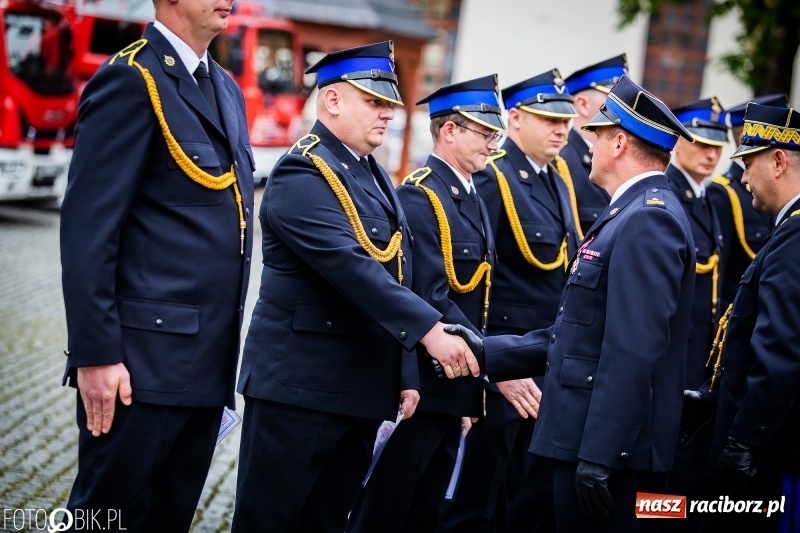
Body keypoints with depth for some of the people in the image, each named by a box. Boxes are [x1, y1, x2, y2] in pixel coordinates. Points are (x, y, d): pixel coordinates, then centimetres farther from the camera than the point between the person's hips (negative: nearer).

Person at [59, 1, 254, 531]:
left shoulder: (227, 91, 16)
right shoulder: (131, 80, -10)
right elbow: (86, 228, -15)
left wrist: (226, 344, 16)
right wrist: (96, 354, -19)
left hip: (209, 364, 8)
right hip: (144, 361, -8)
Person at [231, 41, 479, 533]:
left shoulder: (375, 177, 15)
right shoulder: (303, 174, -13)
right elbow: (352, 267, -25)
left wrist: (406, 374, 10)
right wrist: (430, 330, -31)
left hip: (365, 390, 9)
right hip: (299, 385, -9)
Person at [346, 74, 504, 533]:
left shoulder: (474, 200, 13)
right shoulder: (419, 197, -15)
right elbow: (433, 301, -23)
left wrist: (477, 380, 10)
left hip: (458, 384, 9)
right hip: (421, 385, -9)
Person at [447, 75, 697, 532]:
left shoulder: (648, 220, -15)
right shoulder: (634, 215, 17)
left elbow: (633, 353, -23)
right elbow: (581, 337, 19)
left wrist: (599, 455, -25)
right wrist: (489, 352, 16)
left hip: (611, 444, -10)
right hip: (588, 437, 10)